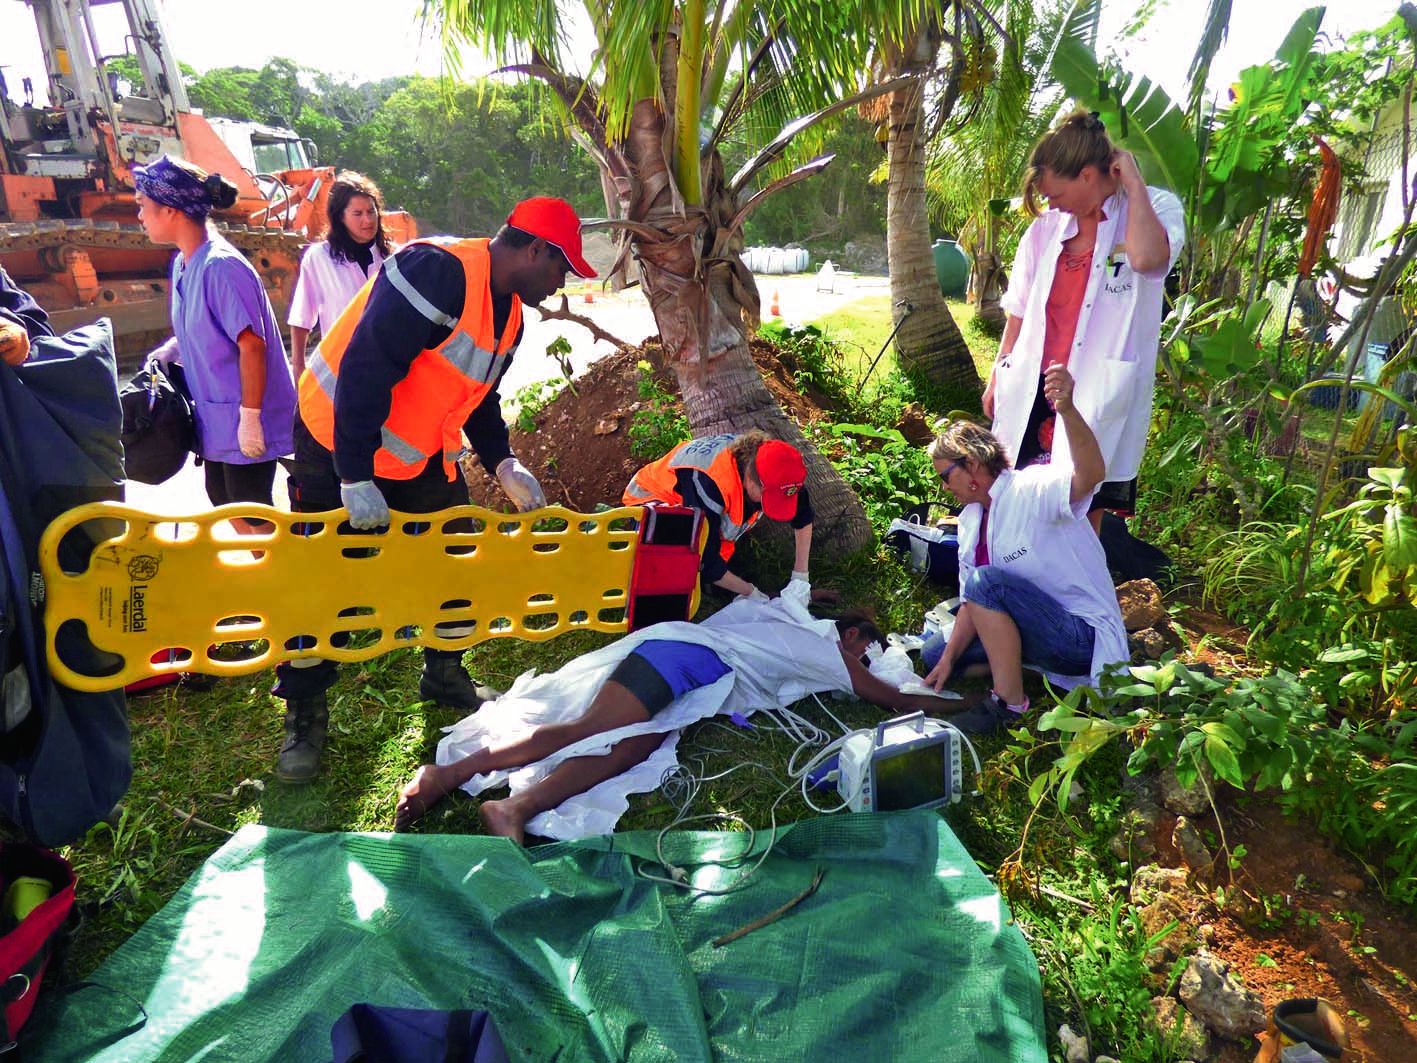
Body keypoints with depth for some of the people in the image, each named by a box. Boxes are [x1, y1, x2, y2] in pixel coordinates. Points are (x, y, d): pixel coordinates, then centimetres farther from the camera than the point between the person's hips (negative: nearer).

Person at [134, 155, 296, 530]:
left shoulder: (221, 266, -20)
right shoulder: (184, 262, 7)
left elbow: (251, 344, -23)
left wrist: (249, 418, -22)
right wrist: (169, 350, 3)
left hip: (244, 421, -9)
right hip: (215, 416, 9)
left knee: (252, 512, 1)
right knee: (224, 500, 18)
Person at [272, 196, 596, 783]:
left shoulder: (508, 312, 4)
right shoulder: (437, 270, -26)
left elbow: (478, 397, 12)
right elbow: (365, 368, -31)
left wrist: (503, 464, -4)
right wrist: (356, 478, -31)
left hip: (421, 456, 8)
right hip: (339, 444, -8)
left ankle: (445, 674, 29)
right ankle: (303, 714, 17)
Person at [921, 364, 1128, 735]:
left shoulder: (1032, 489, -18)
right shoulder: (970, 522, 7)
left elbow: (1090, 475, -41)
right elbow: (972, 602, 8)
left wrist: (1067, 409, -56)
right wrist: (949, 659, 1)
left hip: (1084, 637, -9)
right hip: (1046, 631, 9)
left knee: (986, 581, -30)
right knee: (933, 654, 7)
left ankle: (1009, 704, -18)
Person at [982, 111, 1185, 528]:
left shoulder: (1156, 208, -3)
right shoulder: (1047, 226, 10)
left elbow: (1148, 258, -27)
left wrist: (1133, 182, -15)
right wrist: (997, 377, 17)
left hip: (1099, 393, -4)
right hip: (1032, 391, 5)